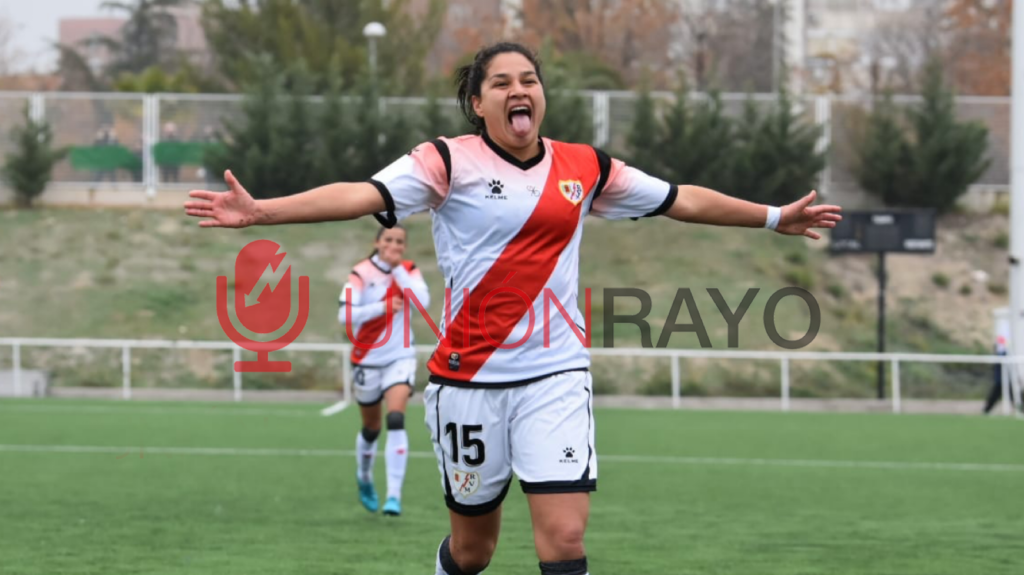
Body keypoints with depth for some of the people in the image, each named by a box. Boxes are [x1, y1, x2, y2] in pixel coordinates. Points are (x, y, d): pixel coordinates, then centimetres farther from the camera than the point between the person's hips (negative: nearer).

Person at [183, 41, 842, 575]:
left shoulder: (585, 167, 7)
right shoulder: (448, 162, -5)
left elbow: (682, 199, 18)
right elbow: (366, 195, -18)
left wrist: (775, 217, 24)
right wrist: (261, 211, -33)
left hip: (556, 373, 2)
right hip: (469, 377, -2)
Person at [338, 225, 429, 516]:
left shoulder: (409, 271, -1)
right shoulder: (361, 273, -9)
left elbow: (422, 302, -20)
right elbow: (345, 314, -19)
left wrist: (397, 268, -19)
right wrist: (384, 307, -26)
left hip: (400, 357, 0)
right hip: (368, 359, 0)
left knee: (396, 420, -19)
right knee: (371, 428, 14)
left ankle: (394, 496, -21)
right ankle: (364, 478, 44)